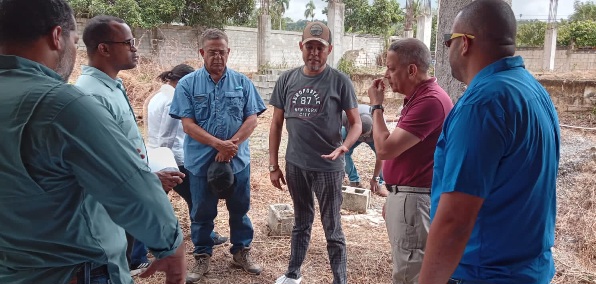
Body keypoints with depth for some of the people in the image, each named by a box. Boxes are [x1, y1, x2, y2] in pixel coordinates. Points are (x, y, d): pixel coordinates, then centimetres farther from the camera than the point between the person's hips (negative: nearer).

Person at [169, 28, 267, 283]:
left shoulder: (242, 82, 2)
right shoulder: (187, 84, -3)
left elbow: (251, 119, -2)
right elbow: (188, 124, -9)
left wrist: (232, 145, -16)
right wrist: (219, 144, -19)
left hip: (238, 160, 1)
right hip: (201, 161, -1)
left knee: (239, 209, 14)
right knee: (202, 212, 11)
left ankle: (241, 251, 31)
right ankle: (202, 256, 28)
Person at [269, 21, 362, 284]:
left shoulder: (340, 81, -8)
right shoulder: (287, 80, 2)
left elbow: (356, 123, -5)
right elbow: (277, 124, 7)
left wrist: (345, 146, -26)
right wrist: (273, 165, 6)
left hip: (328, 167, -3)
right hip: (295, 165, 4)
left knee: (332, 228, 7)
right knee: (301, 222, 21)